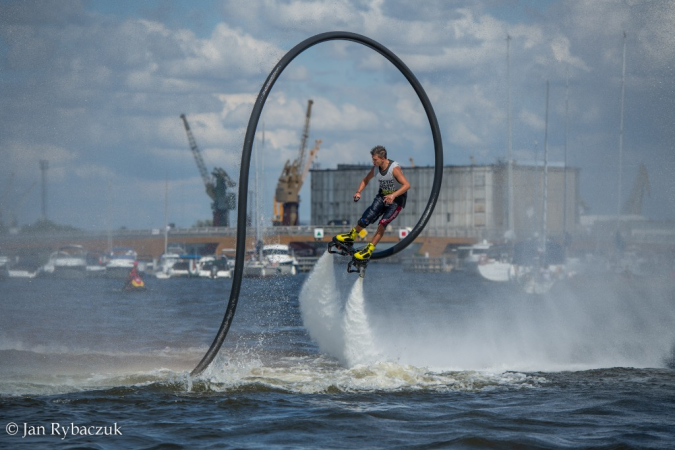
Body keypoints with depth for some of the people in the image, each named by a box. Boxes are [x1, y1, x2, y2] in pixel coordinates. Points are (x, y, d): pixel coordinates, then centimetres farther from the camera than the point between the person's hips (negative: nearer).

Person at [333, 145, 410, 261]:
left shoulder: (394, 169, -28)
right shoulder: (375, 168, -9)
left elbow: (407, 185, -35)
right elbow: (366, 180, 8)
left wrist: (393, 195, -46)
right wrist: (358, 192, -9)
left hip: (397, 198, -5)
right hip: (383, 195, 5)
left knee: (382, 223, -19)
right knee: (367, 217, -7)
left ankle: (368, 251, -14)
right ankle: (351, 236, 18)